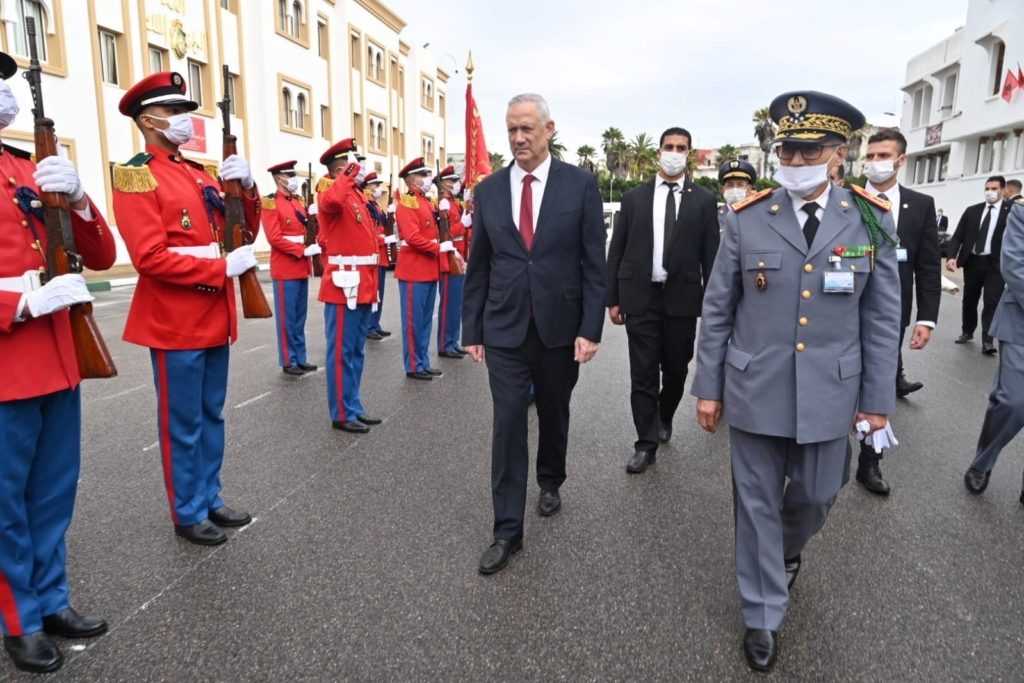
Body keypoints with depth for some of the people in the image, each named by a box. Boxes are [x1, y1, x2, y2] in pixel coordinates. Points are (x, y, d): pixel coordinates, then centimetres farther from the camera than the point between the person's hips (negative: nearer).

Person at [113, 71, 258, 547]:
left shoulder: (201, 173, 13)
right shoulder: (135, 177, -9)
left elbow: (244, 231, 14)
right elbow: (151, 257, -19)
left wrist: (247, 187, -3)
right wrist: (223, 268, -20)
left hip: (214, 316, 8)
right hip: (175, 322, -7)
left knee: (211, 415, 16)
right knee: (182, 424, 4)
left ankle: (211, 499, 29)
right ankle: (188, 514, 18)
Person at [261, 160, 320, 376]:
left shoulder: (299, 201, 14)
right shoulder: (271, 203, -8)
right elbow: (275, 238, -16)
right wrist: (303, 251, -21)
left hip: (302, 268, 7)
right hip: (285, 269, -7)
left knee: (300, 317, 12)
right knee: (287, 317, 0)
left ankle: (300, 358, 20)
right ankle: (288, 361, 8)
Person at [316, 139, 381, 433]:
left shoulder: (357, 194, 18)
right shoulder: (330, 192, -10)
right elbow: (332, 200, -37)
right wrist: (351, 173, -25)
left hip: (364, 285, 9)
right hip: (344, 285, -9)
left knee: (357, 352, 15)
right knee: (342, 352, -1)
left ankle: (354, 407, 26)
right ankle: (342, 414, 8)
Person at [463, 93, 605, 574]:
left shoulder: (581, 184, -3)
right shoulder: (488, 190, 3)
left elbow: (593, 262, -4)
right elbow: (478, 266, 6)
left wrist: (591, 329, -9)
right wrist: (471, 328, 5)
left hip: (560, 327, 0)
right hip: (504, 329, 1)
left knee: (554, 415, 17)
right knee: (508, 423, -1)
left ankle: (550, 482, 44)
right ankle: (507, 530, 8)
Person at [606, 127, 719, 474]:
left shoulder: (704, 201, 4)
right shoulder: (634, 197, 5)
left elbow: (710, 255, 2)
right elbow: (616, 251, 5)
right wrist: (613, 299, 1)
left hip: (682, 298, 1)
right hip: (640, 297, 0)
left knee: (676, 370, 13)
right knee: (643, 373, 1)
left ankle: (664, 419, 40)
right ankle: (646, 443, 10)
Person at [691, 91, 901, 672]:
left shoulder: (872, 221, -1)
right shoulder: (747, 219, -4)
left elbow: (883, 317, 2)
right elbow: (718, 310, 0)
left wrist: (878, 399, 2)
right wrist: (709, 386, 0)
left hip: (830, 394, 1)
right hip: (755, 391, -1)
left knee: (815, 497, 17)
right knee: (758, 505, 9)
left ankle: (788, 551, 52)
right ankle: (764, 614, 29)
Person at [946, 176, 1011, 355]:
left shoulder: (1012, 210, -3)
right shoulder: (972, 211, 6)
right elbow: (957, 236, 3)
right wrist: (952, 257, -13)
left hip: (995, 264, -3)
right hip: (972, 261, 3)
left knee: (991, 302, -8)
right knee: (969, 299, 15)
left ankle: (987, 341, -5)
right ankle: (967, 332, 32)